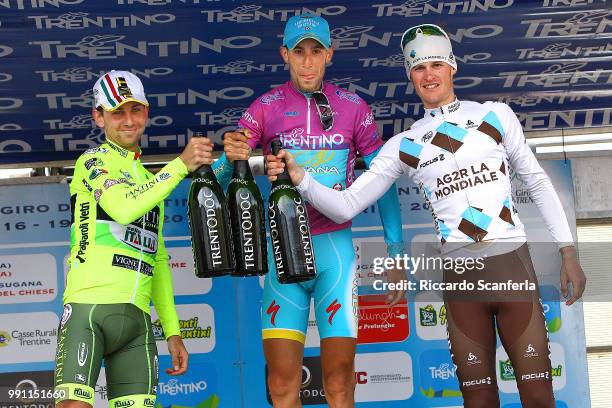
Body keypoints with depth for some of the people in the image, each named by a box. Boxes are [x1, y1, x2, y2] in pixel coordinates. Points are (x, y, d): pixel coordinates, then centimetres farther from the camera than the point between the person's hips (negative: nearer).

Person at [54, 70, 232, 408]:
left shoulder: (151, 181, 25)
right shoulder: (94, 161, 5)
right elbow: (122, 208, -17)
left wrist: (172, 331, 20)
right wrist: (181, 164, -17)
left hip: (138, 318, 6)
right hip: (89, 307, -6)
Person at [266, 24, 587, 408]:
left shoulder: (495, 114, 6)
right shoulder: (404, 145, 6)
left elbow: (538, 181, 12)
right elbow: (346, 206, 2)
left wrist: (568, 253, 7)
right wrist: (299, 177, -16)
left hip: (513, 265, 0)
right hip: (459, 277, 1)